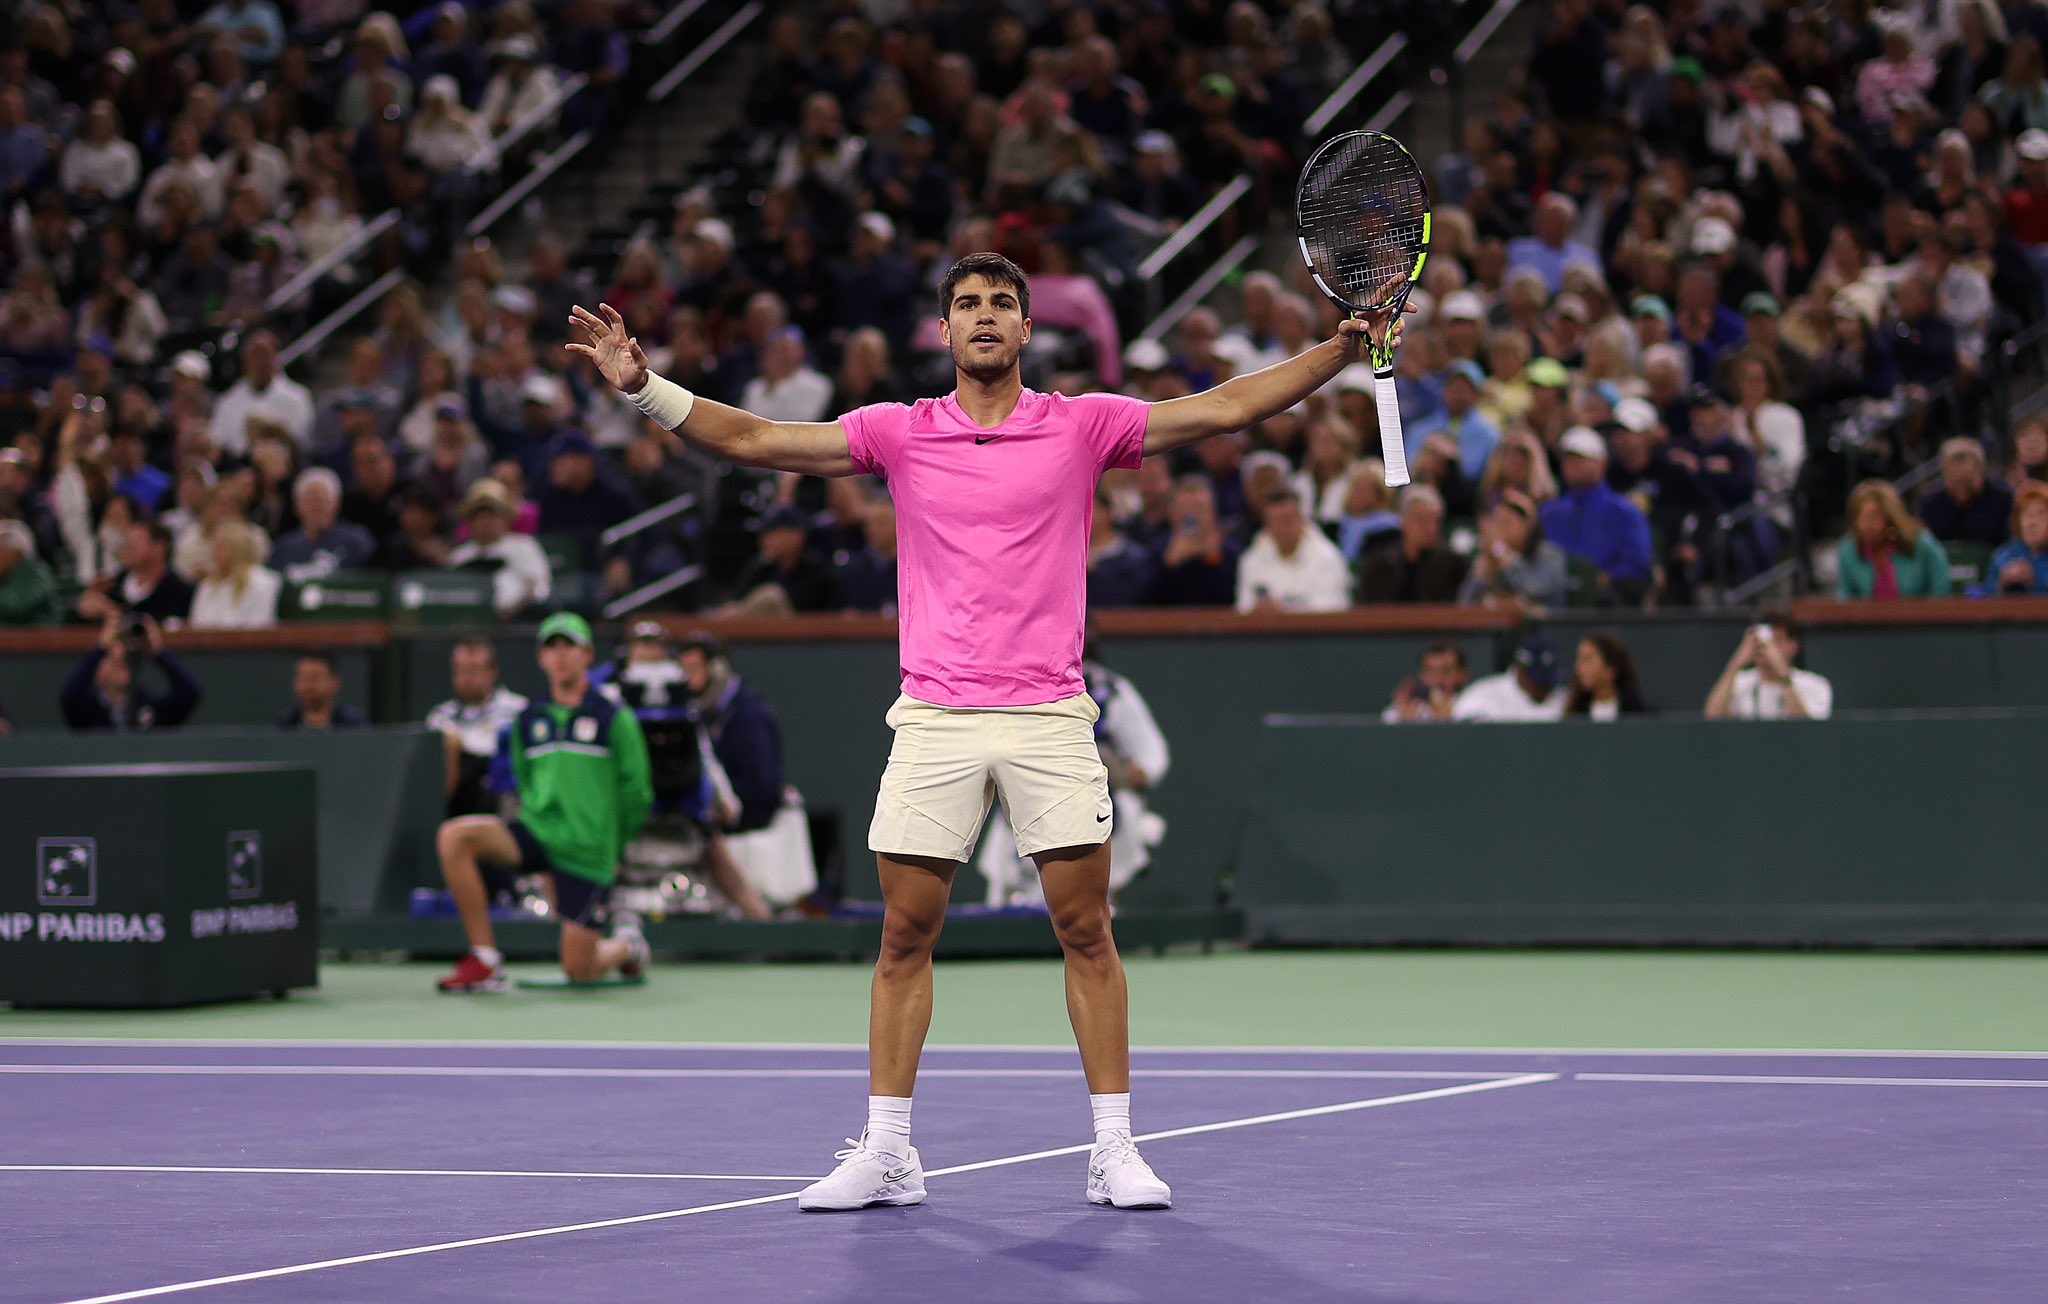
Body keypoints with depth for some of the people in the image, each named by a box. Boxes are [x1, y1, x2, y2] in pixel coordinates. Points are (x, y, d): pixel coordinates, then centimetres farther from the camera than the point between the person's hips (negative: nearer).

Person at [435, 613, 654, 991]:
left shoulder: (614, 718, -5)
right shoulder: (527, 721, 7)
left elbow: (636, 792, 0)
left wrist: (614, 847, 4)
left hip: (587, 853, -4)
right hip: (537, 833, 4)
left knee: (579, 971, -6)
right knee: (454, 837, -24)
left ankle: (627, 947, 33)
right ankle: (484, 962, -17)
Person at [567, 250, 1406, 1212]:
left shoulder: (1082, 426, 5)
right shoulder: (899, 433, 8)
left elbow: (1227, 408, 2)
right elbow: (754, 440, 5)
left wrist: (1342, 351, -8)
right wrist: (645, 388, -6)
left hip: (1049, 716, -1)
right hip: (933, 720, 1)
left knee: (1085, 932, -1)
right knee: (905, 936, 1)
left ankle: (1113, 1150, 5)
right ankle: (886, 1151, 8)